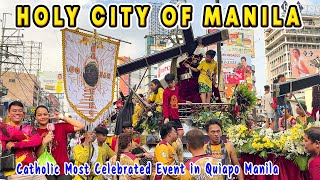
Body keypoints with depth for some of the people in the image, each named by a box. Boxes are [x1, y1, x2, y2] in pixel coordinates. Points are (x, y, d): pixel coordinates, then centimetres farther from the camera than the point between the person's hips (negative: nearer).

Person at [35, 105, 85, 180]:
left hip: (64, 170, 0)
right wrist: (44, 142, -18)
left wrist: (62, 117, -4)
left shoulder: (60, 127, 0)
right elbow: (37, 156, -3)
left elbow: (81, 126, -6)